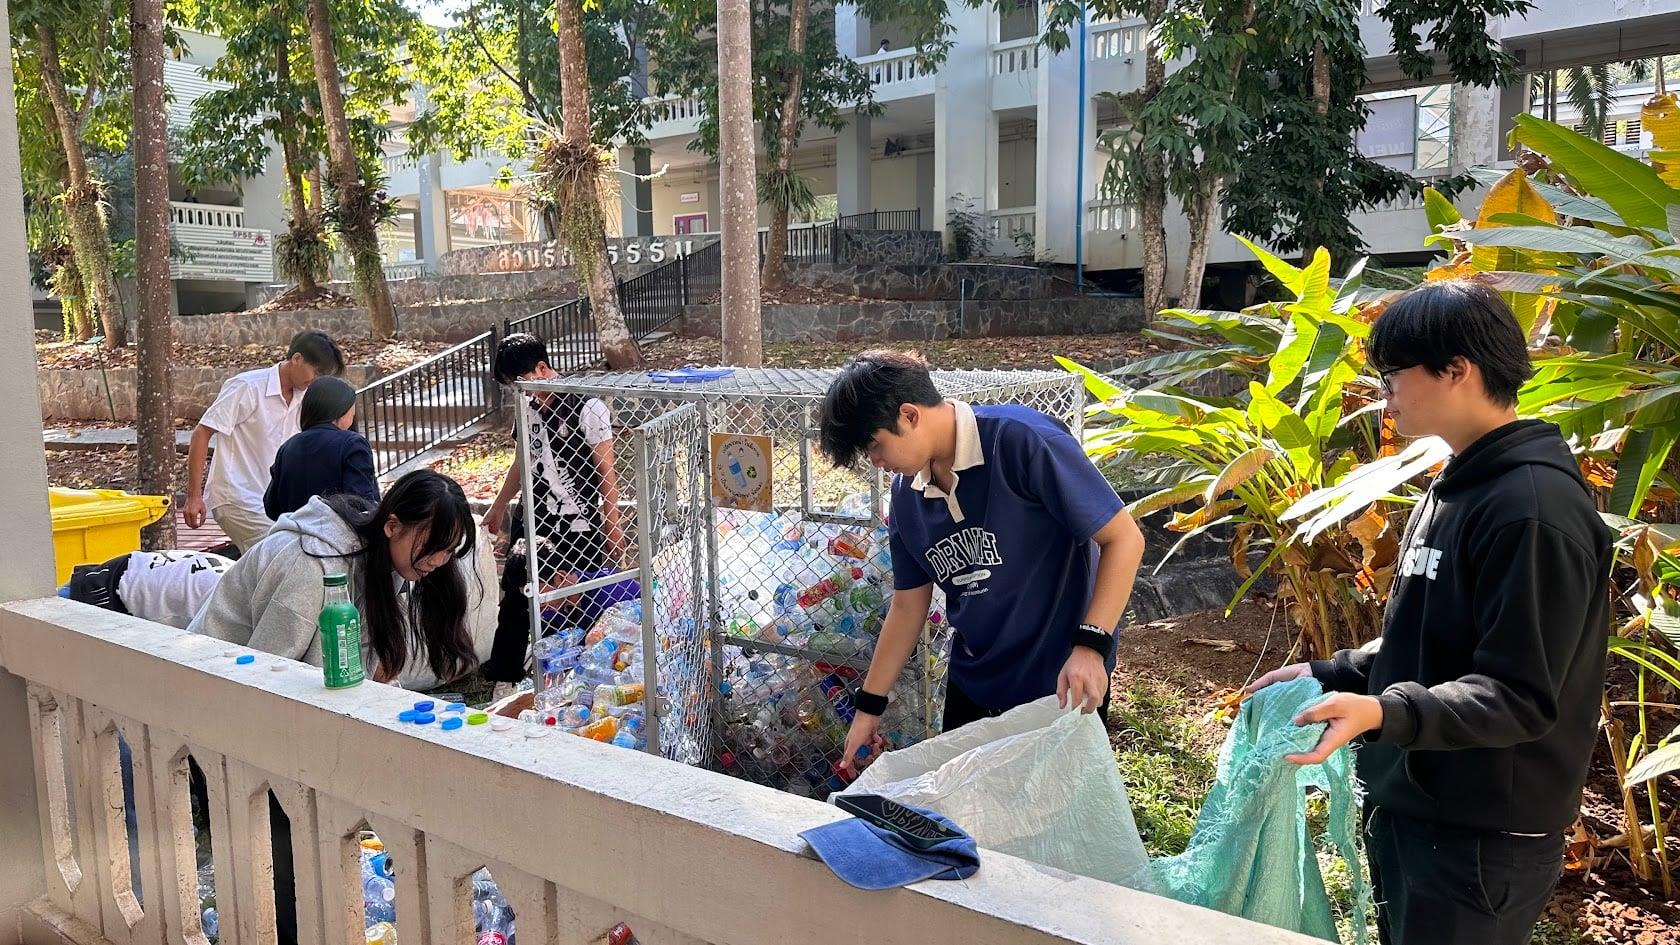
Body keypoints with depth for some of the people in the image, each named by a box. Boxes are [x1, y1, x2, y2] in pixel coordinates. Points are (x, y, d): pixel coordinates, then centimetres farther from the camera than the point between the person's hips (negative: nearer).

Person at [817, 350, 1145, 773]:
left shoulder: (1022, 440, -22)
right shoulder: (907, 494, 0)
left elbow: (1123, 538, -20)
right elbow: (908, 606, 9)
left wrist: (1090, 645, -29)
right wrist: (868, 706, 10)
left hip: (1061, 687, -6)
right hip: (972, 685, 6)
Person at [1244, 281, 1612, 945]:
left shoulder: (1533, 509, -22)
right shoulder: (1456, 489, 10)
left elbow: (1520, 697, -25)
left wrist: (1384, 713, -37)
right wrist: (1328, 676, 11)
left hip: (1479, 842, -9)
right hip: (1409, 810, 9)